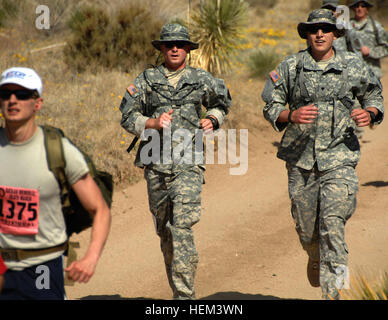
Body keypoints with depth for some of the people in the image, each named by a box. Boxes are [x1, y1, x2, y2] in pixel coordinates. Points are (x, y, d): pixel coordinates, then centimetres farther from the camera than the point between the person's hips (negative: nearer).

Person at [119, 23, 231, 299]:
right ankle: (179, 287, 29)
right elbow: (128, 117, 5)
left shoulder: (201, 80, 7)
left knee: (182, 226, -16)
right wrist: (153, 124, -12)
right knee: (164, 229, 11)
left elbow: (222, 103, 25)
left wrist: (212, 120, 5)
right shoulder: (147, 79, 7)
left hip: (188, 164, -3)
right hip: (156, 165, 3)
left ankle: (185, 293, -16)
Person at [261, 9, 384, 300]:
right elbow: (271, 109, 5)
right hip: (301, 158, 1)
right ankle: (316, 258, 43)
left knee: (332, 223, -15)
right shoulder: (291, 67, 2)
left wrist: (369, 113, -7)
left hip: (340, 158, -1)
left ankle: (332, 291, -12)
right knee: (306, 228, 8)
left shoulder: (354, 66, 3)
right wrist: (291, 116, -16)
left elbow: (375, 98, 16)